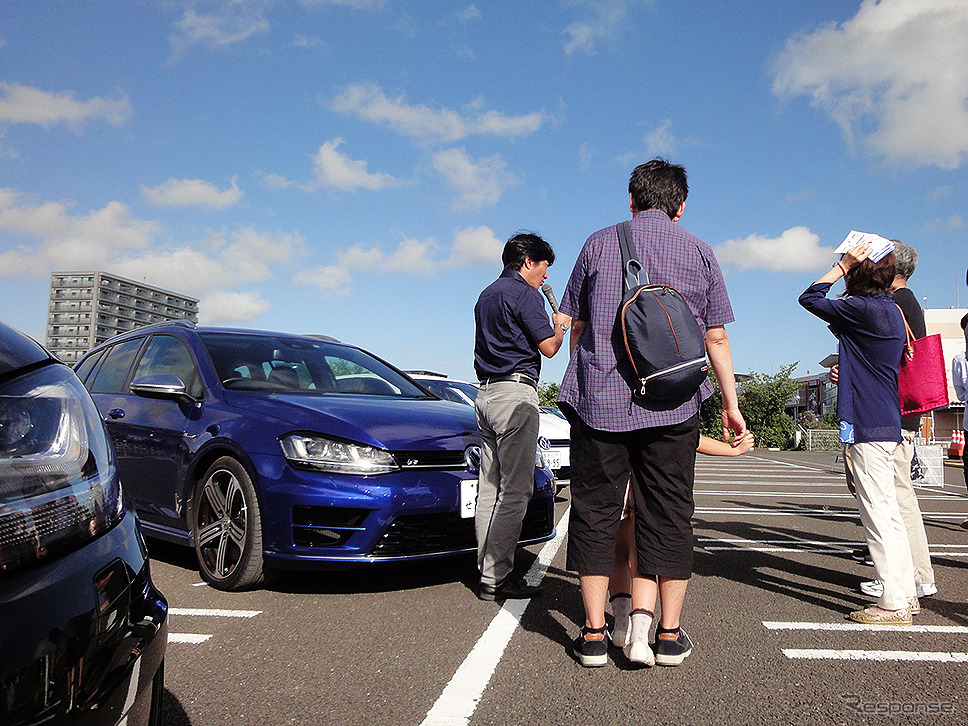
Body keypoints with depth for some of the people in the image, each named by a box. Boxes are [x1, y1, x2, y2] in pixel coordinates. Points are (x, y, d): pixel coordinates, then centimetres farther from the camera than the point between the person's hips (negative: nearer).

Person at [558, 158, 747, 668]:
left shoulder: (599, 243, 8)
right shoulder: (698, 251, 10)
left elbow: (576, 326, 12)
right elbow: (716, 339, 9)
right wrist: (731, 404, 17)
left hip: (598, 398, -1)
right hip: (672, 404, 1)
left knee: (595, 511, 6)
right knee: (668, 515, 9)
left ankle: (594, 634, 10)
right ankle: (668, 634, 15)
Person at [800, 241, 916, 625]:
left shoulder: (864, 309, -15)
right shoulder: (891, 309, 14)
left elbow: (810, 298, -6)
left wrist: (842, 266, -2)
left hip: (868, 426, -10)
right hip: (886, 422, 10)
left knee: (879, 515, -5)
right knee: (888, 513, 16)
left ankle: (894, 604, 2)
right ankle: (904, 594, 25)